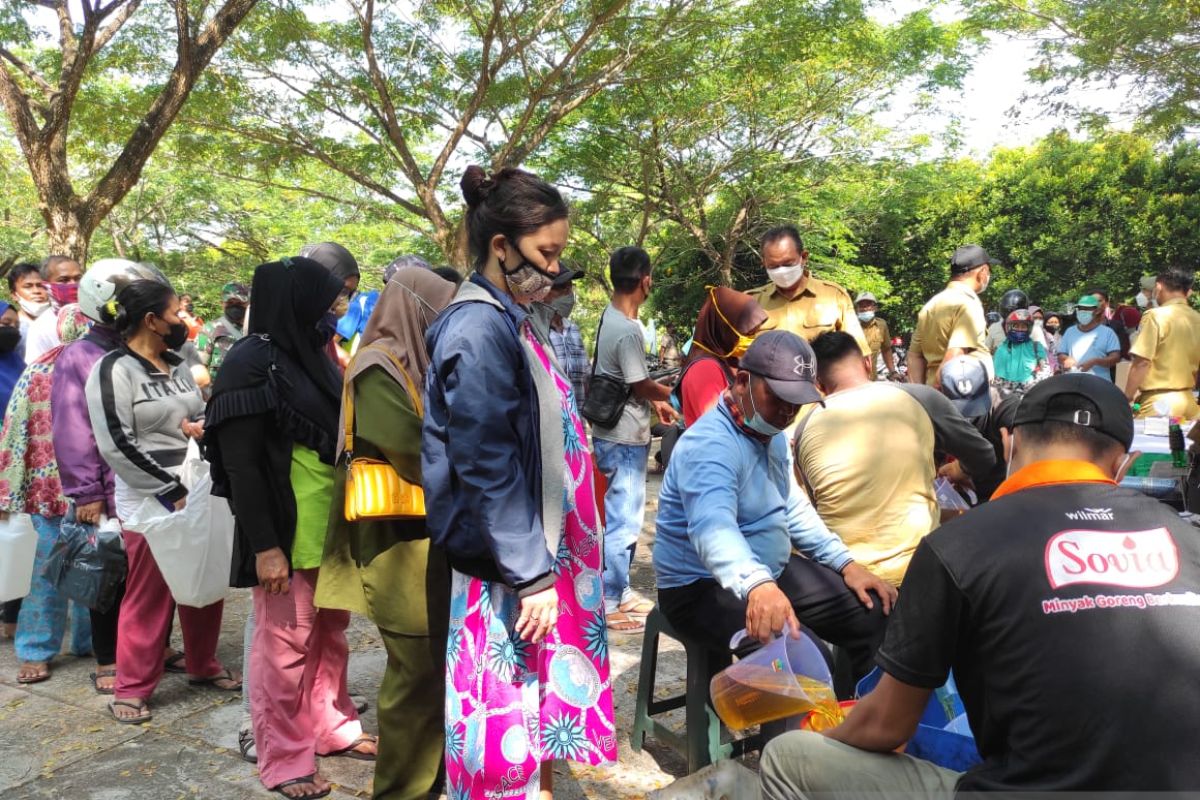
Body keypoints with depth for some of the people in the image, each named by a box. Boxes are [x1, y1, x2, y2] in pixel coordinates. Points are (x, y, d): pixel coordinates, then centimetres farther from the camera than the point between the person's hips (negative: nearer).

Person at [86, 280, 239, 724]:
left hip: (198, 492, 7)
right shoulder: (113, 371, -10)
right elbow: (116, 445, -16)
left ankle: (203, 667, 32)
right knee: (149, 596, 1)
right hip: (150, 501, -7)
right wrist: (171, 491, -17)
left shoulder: (177, 367, 13)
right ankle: (132, 689, 17)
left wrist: (202, 428, -2)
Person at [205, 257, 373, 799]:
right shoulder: (253, 360, -13)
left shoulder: (311, 355, 11)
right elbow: (241, 463, -17)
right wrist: (264, 545, -20)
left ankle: (332, 727, 33)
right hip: (285, 532, -8)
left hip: (330, 525, 8)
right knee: (284, 643, 4)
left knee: (330, 632, 17)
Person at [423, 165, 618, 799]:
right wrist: (530, 576, -20)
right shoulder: (479, 330, -18)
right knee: (510, 708, 3)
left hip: (539, 548, 9)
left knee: (543, 699, 18)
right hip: (508, 564, -9)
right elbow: (488, 471, -22)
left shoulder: (506, 321, 11)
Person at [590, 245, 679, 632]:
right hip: (625, 439, -10)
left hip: (616, 434, 10)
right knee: (623, 521, 0)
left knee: (622, 516, 18)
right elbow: (641, 385, -16)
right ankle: (610, 603, 9)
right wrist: (672, 394, 2)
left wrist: (656, 403, 17)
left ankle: (619, 590, 30)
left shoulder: (610, 317, 7)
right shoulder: (628, 329, -23)